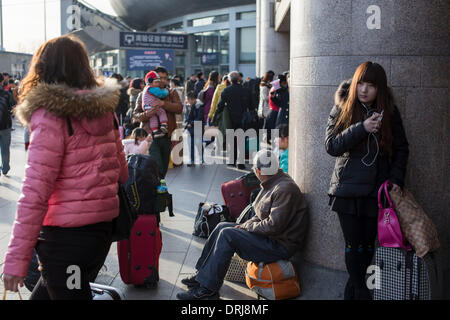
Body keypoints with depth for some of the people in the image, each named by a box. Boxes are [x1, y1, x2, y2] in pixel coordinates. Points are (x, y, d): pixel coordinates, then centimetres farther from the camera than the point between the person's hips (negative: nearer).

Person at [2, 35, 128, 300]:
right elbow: (120, 167, 12)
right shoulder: (105, 108, 5)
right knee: (43, 294, 24)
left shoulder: (51, 116, -15)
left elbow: (35, 191, -19)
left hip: (67, 233, -7)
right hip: (104, 225, 7)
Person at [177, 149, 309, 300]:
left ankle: (207, 288, -14)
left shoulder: (285, 189, -21)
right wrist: (247, 224, 0)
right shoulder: (272, 185, 11)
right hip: (269, 236, 10)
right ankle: (202, 274, 10)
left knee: (228, 234, -19)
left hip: (280, 245, -10)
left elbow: (274, 225, -26)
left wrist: (247, 226, -12)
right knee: (222, 226, 6)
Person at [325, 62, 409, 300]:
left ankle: (353, 289, 23)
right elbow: (331, 145, -10)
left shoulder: (389, 112, 5)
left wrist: (396, 178, -2)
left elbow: (401, 149, 11)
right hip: (348, 189, -2)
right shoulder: (342, 109, 0)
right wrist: (362, 128, -20)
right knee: (353, 244, 0)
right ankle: (361, 292, 15)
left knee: (368, 244, 5)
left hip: (376, 190, 2)